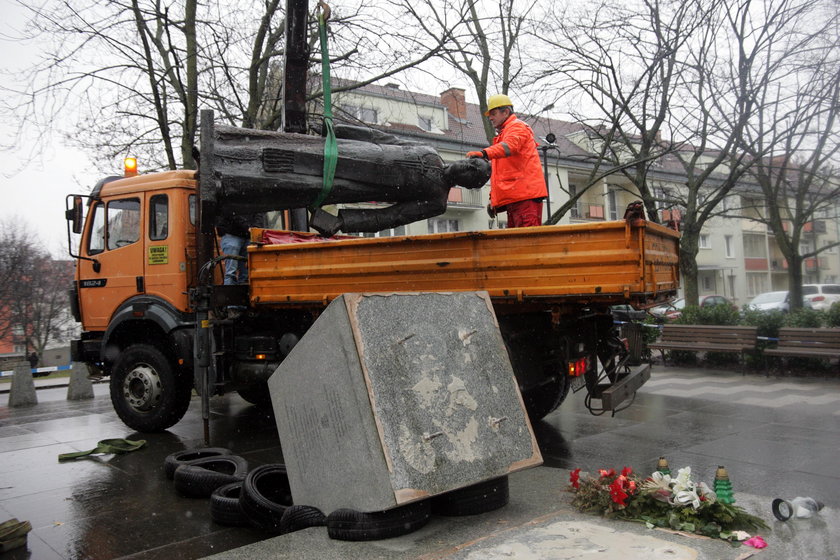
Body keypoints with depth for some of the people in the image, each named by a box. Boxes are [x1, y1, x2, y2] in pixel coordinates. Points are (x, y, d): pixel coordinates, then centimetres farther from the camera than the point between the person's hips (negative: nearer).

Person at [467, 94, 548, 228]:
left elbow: (509, 146, -24)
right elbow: (497, 173, 28)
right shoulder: (502, 135, 29)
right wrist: (493, 199, 20)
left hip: (526, 197, -10)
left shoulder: (517, 126, 1)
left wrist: (484, 153, -40)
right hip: (512, 199, 10)